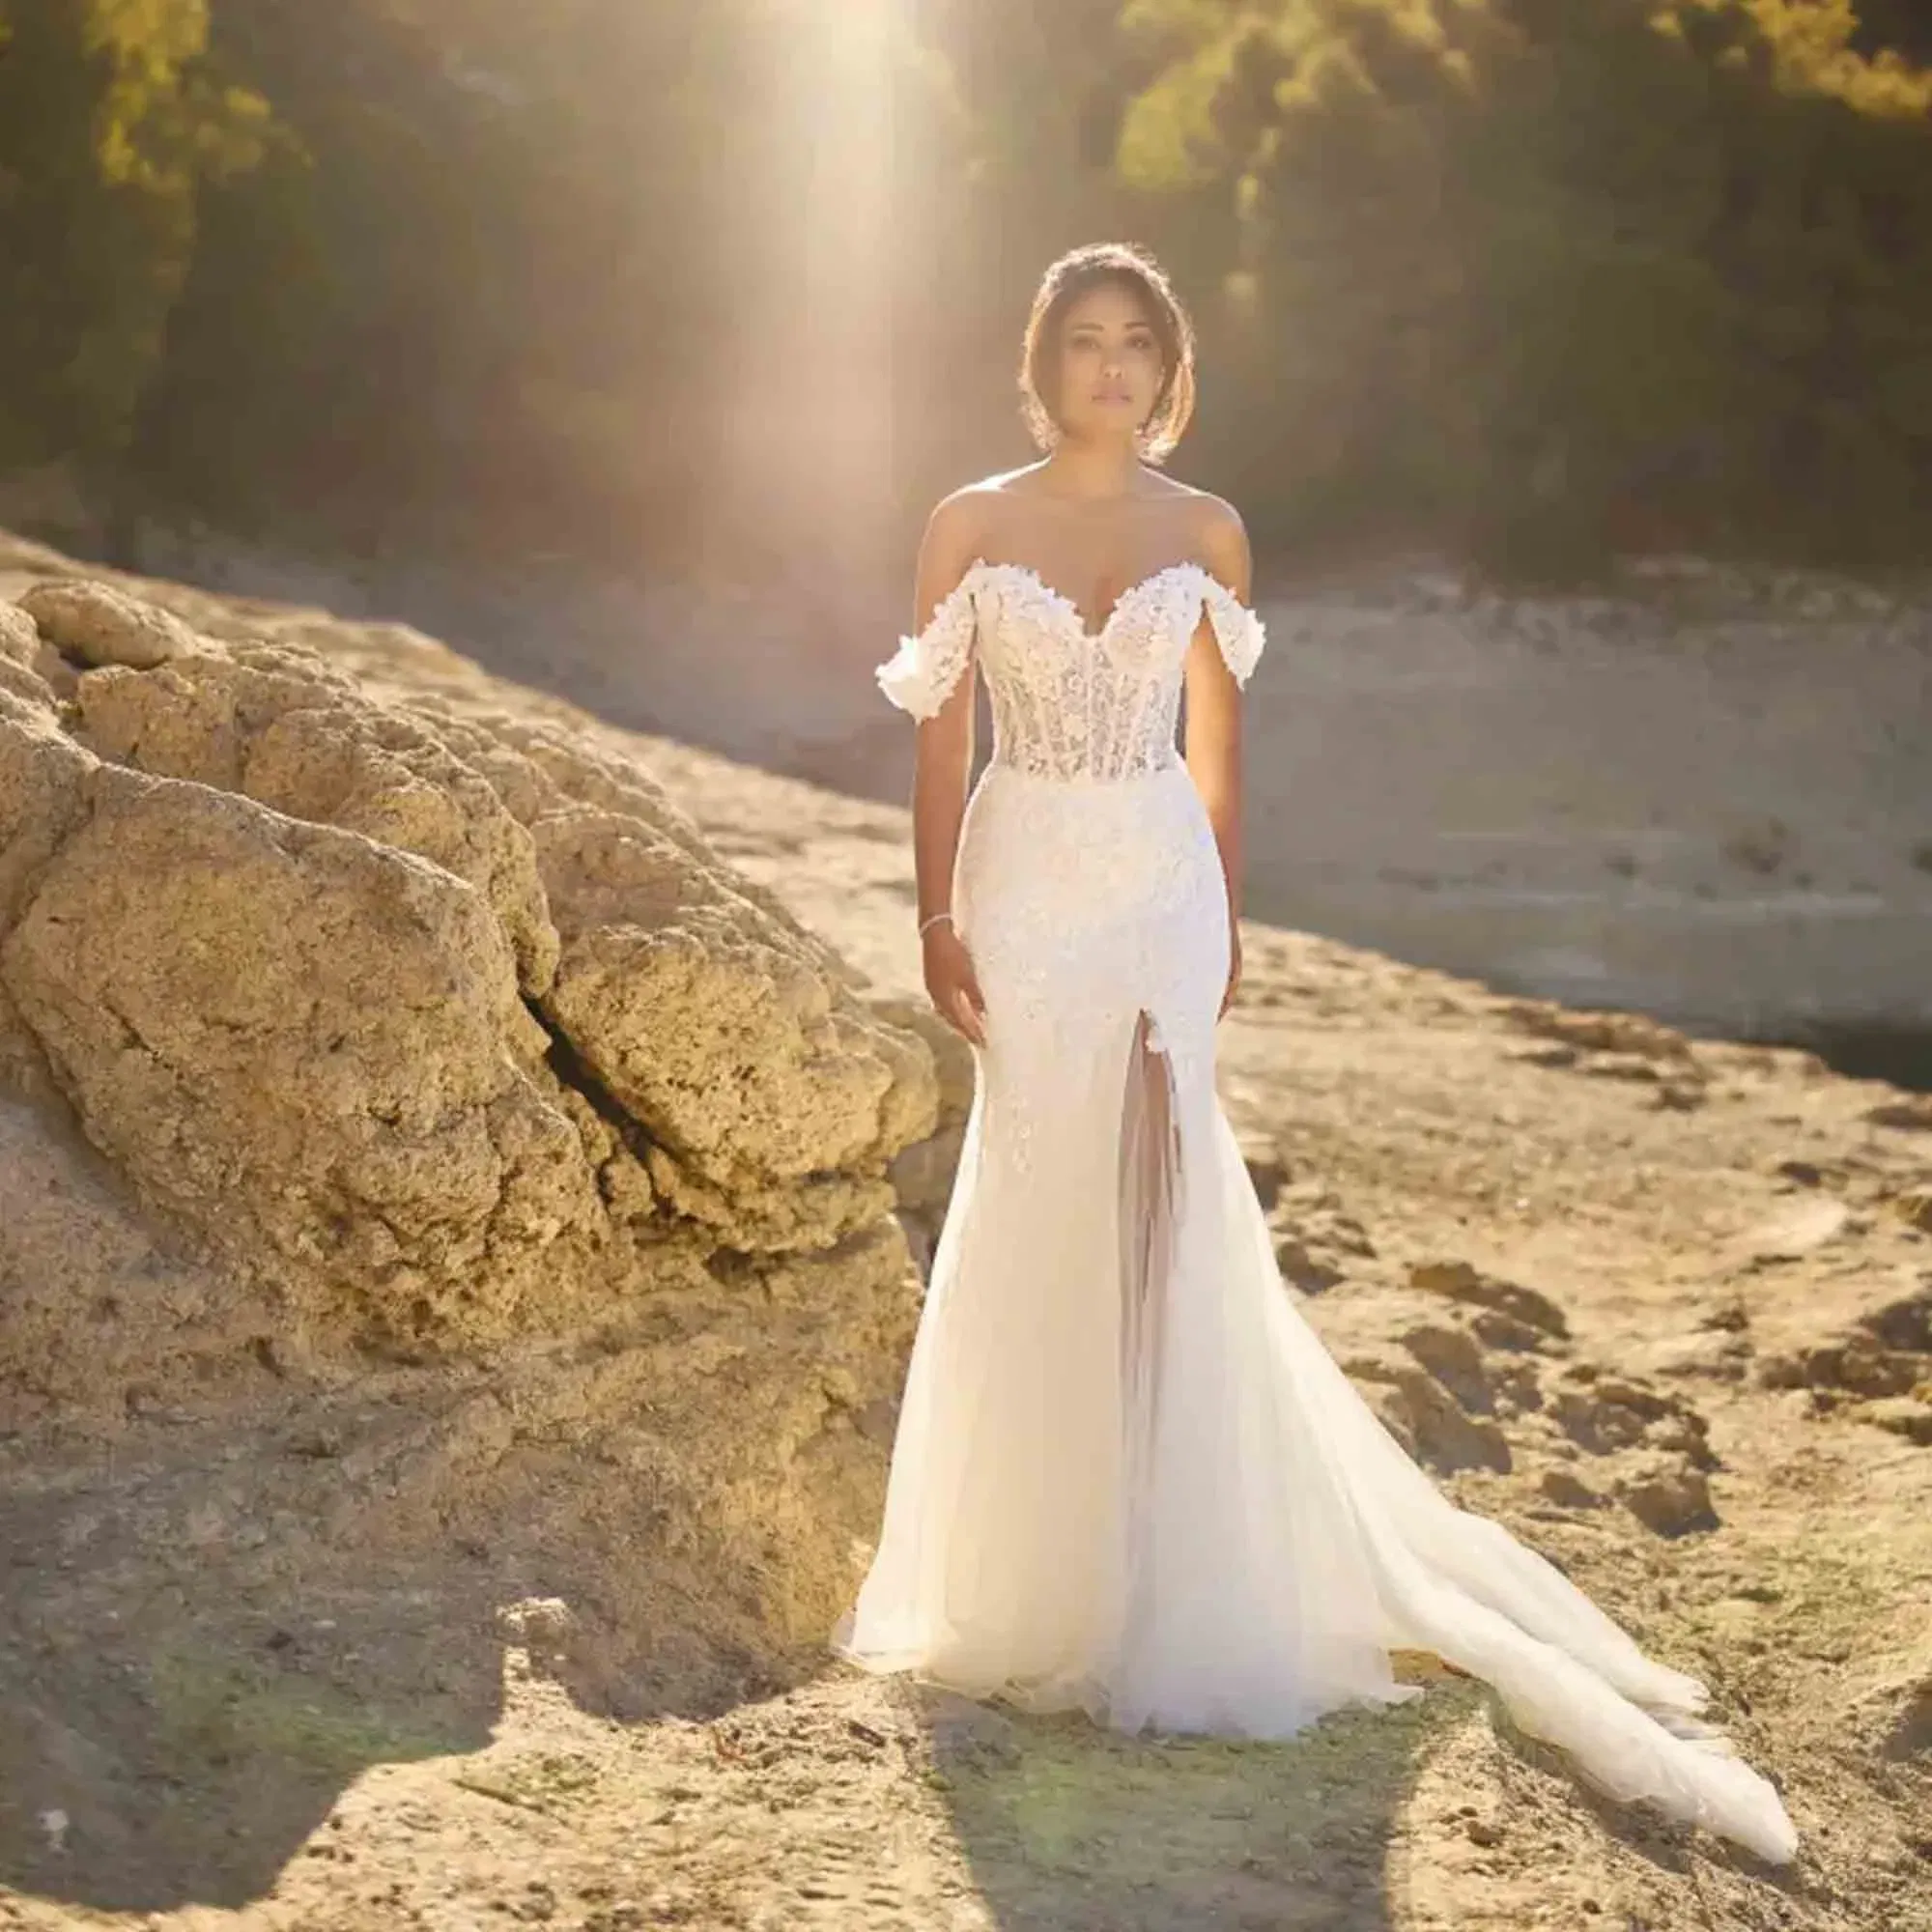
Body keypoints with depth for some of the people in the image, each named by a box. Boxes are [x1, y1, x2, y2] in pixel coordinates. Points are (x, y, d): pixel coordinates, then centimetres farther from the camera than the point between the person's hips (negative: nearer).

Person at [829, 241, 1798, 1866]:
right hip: (1026, 880, 0)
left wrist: (1226, 922, 10)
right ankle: (1047, 1543, 20)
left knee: (1156, 1185, -4)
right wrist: (940, 919, -4)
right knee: (1041, 1197, 5)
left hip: (1158, 882, 1)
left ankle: (1156, 1563, 8)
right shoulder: (972, 526, 1)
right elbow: (942, 740, 1)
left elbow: (1217, 746, 10)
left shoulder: (1206, 535, 4)